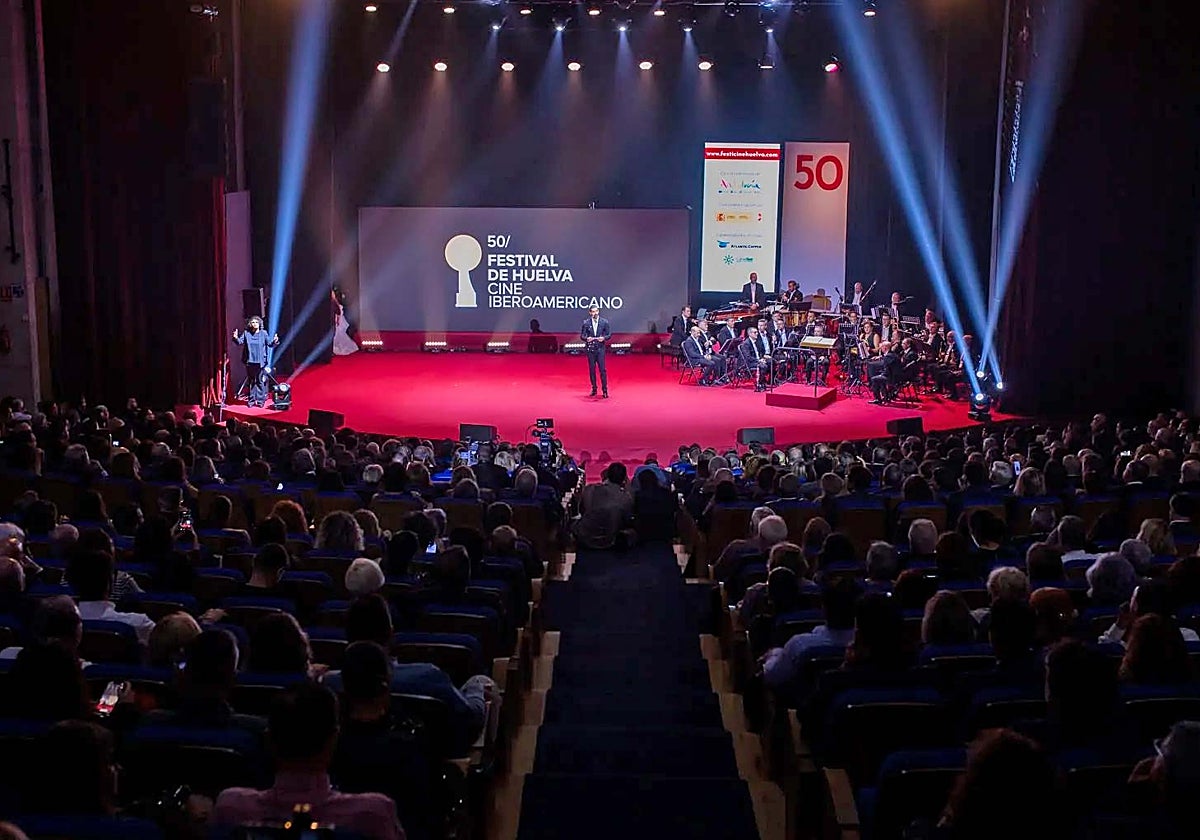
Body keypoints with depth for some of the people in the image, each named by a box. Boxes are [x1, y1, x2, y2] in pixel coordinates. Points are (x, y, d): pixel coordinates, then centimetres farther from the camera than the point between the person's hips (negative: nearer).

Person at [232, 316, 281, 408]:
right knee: (251, 381, 10)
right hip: (250, 362, 1)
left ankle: (260, 400, 7)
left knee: (260, 381, 1)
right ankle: (251, 400, 17)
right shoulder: (246, 333, 3)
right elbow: (240, 341, 0)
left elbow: (270, 343, -2)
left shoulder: (263, 334, 1)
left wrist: (274, 341, -24)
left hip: (260, 362, -1)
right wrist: (236, 338, -21)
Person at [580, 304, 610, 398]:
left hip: (600, 349, -1)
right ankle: (594, 389, 17)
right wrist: (586, 338, -19)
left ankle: (605, 390, 0)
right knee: (591, 369, 6)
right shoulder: (586, 323, 2)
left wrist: (604, 338, -16)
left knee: (602, 369, -5)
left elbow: (609, 334, 4)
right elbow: (582, 336, 3)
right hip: (590, 349, 1)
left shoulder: (604, 322, 2)